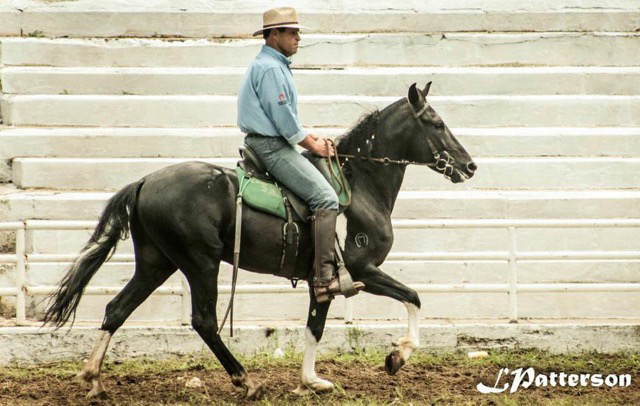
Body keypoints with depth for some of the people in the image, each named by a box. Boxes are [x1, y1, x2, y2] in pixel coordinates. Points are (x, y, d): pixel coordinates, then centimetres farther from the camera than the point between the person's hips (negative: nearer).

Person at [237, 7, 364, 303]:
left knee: (325, 197, 15)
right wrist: (312, 144, -9)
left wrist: (311, 137, 13)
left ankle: (327, 271, 15)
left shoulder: (275, 65, 20)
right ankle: (324, 278, -24)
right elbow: (282, 117, -19)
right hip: (271, 146, -11)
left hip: (272, 143, 11)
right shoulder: (270, 68, -14)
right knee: (325, 198, -19)